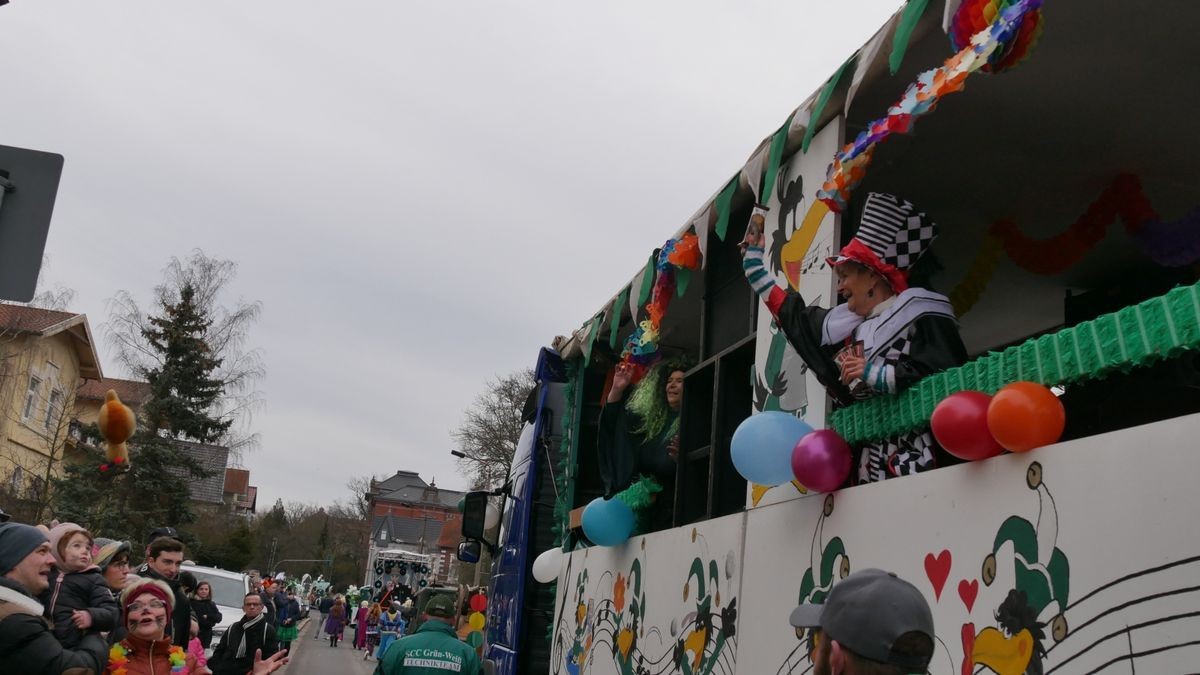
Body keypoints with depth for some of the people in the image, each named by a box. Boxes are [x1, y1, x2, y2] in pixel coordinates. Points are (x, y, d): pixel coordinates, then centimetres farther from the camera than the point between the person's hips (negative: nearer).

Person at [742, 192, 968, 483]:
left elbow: (947, 377, -15)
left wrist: (873, 373, -11)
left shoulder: (922, 317, -1)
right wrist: (753, 260, 38)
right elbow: (791, 313, 31)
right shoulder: (847, 327, 20)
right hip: (869, 458, 7)